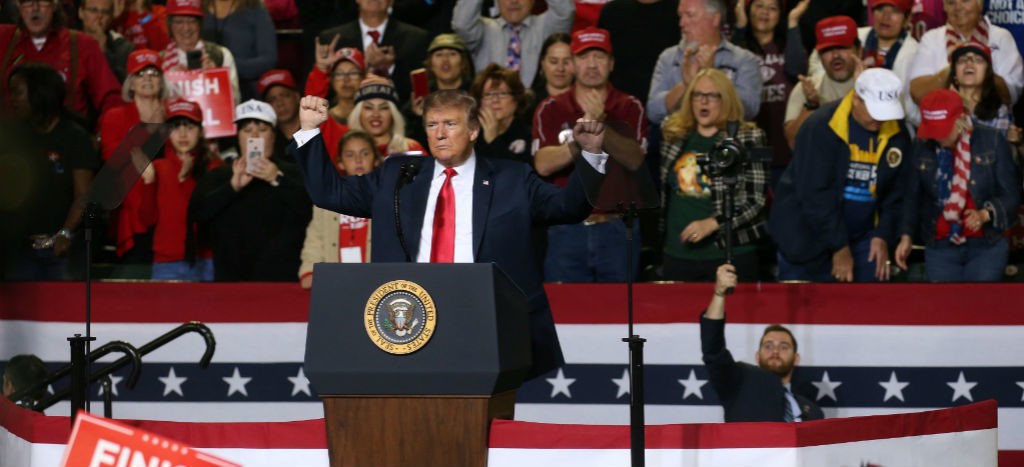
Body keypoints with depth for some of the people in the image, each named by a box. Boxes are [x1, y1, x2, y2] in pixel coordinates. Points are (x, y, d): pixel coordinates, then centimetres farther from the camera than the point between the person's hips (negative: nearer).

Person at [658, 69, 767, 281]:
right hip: (678, 255, 4)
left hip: (729, 255, -4)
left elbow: (756, 201, -8)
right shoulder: (674, 135, 7)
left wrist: (713, 223, -18)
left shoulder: (747, 139, -5)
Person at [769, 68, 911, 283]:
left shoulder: (897, 135, -1)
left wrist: (883, 236, -6)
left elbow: (895, 193, 6)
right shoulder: (821, 128, -16)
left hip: (862, 239, 4)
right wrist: (839, 248, -17)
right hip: (808, 240, -4)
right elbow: (816, 195, -18)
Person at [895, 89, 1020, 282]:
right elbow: (913, 197, 9)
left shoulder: (991, 141, -8)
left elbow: (1011, 195, -5)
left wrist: (985, 214, -22)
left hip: (987, 246, -2)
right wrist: (906, 236, 1)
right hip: (940, 247, 2)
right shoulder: (923, 147, -2)